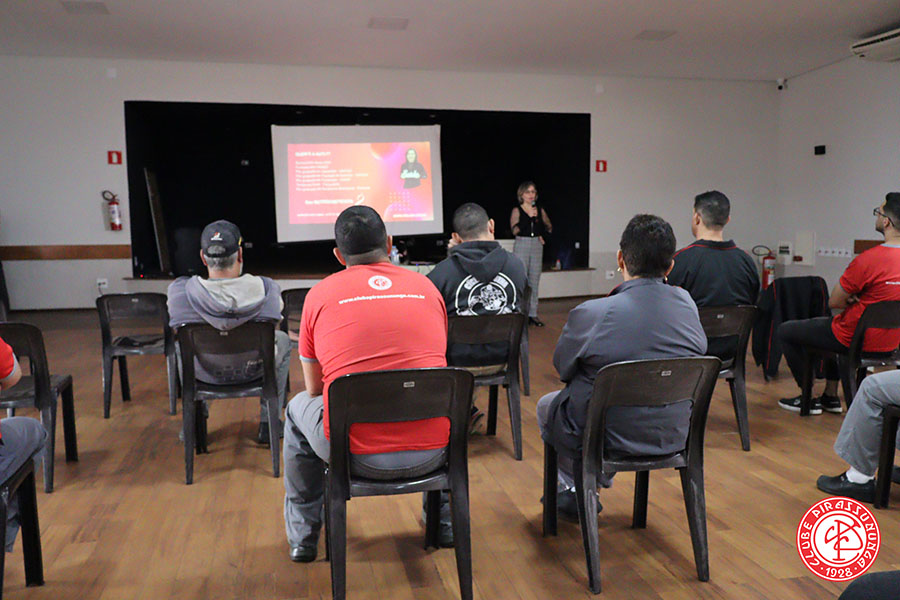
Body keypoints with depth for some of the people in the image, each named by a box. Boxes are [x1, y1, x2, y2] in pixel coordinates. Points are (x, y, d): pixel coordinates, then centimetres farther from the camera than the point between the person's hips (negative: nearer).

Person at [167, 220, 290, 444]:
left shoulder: (179, 290, -24)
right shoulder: (266, 288, -25)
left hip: (205, 373, 2)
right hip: (254, 370, -1)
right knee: (282, 340, 31)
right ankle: (268, 424, 31)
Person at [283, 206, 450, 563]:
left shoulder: (319, 295, 2)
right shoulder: (427, 287, 8)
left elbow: (315, 389, 11)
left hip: (356, 451, -2)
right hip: (432, 448, 2)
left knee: (298, 408, 29)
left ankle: (302, 536, 37)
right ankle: (444, 521, 43)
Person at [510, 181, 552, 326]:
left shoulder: (540, 210, 9)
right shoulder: (517, 210, -2)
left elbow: (549, 228, 15)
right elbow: (515, 230, -15)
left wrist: (542, 235, -4)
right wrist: (529, 217, -20)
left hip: (537, 246, 4)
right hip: (521, 245, -4)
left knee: (534, 281, 6)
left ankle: (533, 314, 11)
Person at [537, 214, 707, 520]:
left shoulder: (590, 314, -24)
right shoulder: (687, 304, -10)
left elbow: (562, 368, -7)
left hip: (607, 438, -5)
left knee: (546, 405, 25)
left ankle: (573, 491, 38)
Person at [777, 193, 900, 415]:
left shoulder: (868, 259, -28)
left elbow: (834, 302, -16)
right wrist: (857, 298, -1)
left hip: (857, 340, -8)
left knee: (785, 331, 9)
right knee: (826, 325, 36)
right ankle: (831, 396, 36)